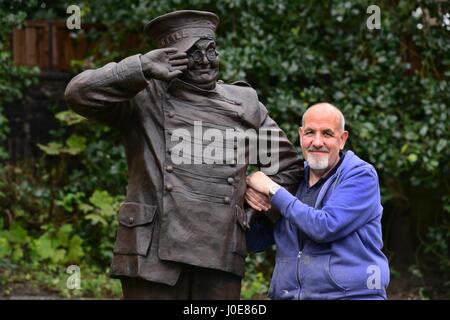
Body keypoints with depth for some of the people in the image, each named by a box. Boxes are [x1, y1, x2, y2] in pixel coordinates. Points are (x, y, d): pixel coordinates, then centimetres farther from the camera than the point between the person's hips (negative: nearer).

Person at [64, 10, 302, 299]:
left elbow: (287, 165, 25)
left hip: (221, 256, 4)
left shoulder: (244, 105, 15)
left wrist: (254, 210, 14)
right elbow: (79, 93, -10)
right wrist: (142, 68, -12)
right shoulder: (144, 98, 4)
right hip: (154, 253, -4)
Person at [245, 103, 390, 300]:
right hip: (288, 295, 3)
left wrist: (272, 190, -9)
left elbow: (325, 227, -16)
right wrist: (251, 199, -2)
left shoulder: (361, 176, -2)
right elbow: (254, 242, 16)